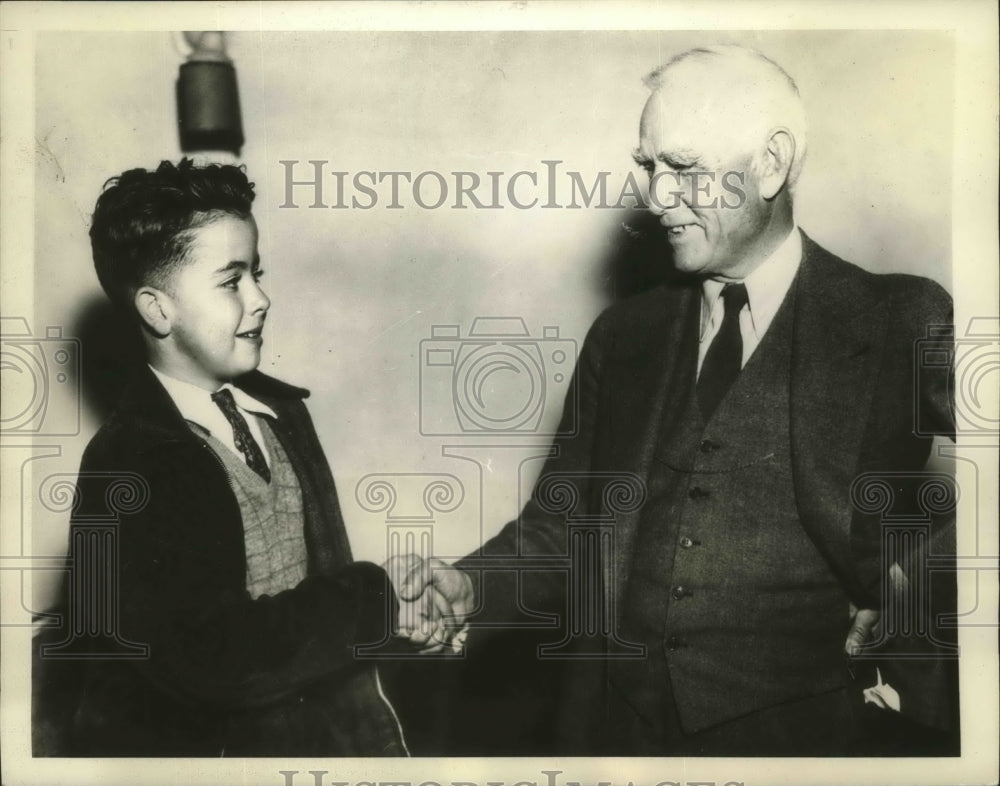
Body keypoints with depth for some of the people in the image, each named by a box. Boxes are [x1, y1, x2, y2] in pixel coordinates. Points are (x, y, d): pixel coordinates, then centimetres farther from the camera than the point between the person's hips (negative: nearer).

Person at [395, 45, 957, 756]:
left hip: (805, 726, -3)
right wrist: (470, 587, -7)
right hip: (620, 722, 4)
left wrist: (920, 584, -20)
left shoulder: (904, 323, -4)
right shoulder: (622, 336, 7)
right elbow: (562, 523, 8)